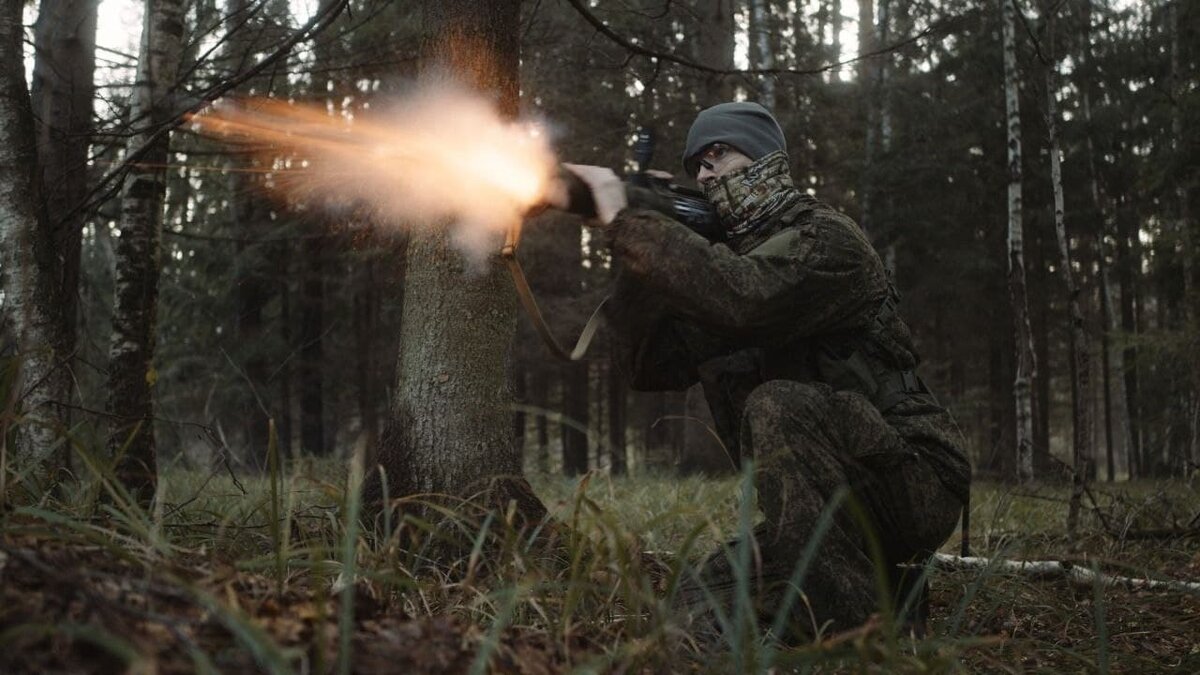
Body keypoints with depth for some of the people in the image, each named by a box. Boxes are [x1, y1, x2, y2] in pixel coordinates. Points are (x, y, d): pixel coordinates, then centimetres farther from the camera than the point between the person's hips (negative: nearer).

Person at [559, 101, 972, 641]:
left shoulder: (825, 238, -12)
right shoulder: (723, 258, 13)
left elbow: (743, 296, -34)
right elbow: (655, 367, 1)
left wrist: (627, 221, -27)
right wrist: (636, 250, -11)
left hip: (913, 482, -8)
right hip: (830, 509, 8)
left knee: (776, 406, -32)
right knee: (701, 605, -5)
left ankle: (844, 633, -26)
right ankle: (872, 585, 11)